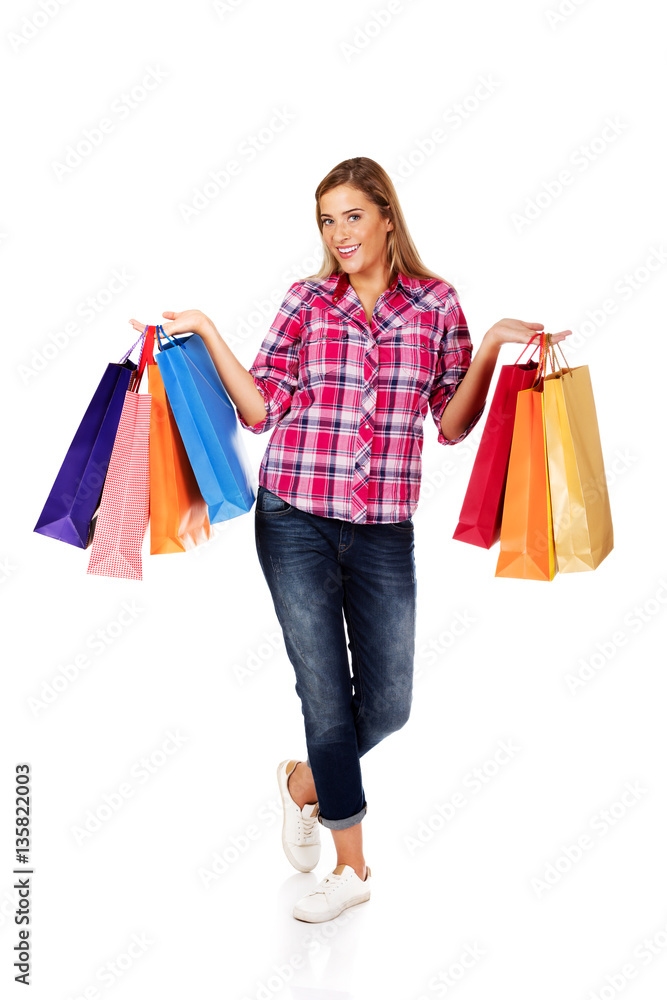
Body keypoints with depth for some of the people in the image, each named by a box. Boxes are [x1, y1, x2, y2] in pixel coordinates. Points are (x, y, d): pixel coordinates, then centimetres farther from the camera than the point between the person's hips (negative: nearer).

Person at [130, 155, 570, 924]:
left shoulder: (437, 303, 6)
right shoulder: (306, 300, 6)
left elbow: (451, 426, 5)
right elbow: (261, 410, 2)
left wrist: (490, 348, -6)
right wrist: (208, 333, -3)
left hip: (384, 528, 1)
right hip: (295, 521, -1)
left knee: (388, 703, 6)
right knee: (325, 694, 5)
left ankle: (304, 781, 38)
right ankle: (352, 866, 24)